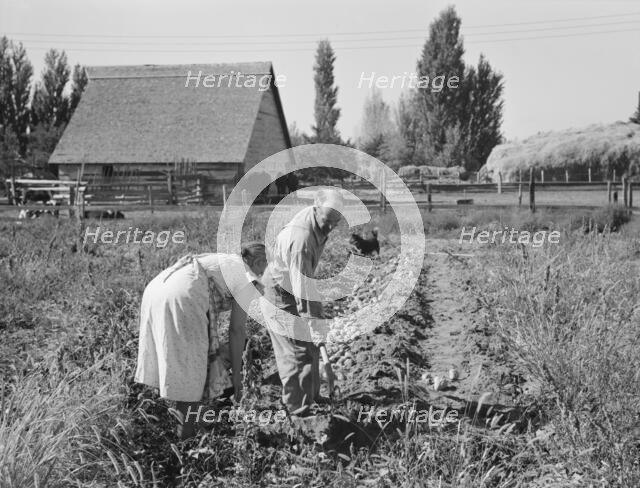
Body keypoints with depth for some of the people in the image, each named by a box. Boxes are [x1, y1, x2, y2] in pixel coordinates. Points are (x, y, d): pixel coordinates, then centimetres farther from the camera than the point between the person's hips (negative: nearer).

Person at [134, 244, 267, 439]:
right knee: (194, 370, 5)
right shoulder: (245, 276, 10)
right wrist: (236, 373, 14)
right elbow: (237, 329, 7)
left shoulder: (220, 263, 33)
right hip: (182, 300, -8)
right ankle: (187, 431, 10)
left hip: (154, 291, 9)